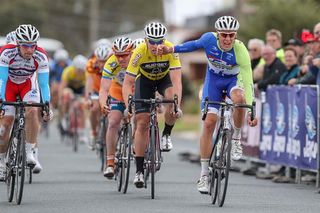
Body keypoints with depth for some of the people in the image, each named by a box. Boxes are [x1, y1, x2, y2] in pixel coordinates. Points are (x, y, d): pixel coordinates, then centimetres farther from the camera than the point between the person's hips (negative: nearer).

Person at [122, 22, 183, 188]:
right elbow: (127, 83, -30)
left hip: (164, 78, 0)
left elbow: (176, 81, -38)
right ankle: (139, 171, -2)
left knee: (172, 99, -34)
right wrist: (128, 107, -43)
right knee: (142, 123, -10)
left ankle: (166, 135, -6)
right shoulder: (139, 52, -33)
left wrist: (177, 106, -50)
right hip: (145, 79, 0)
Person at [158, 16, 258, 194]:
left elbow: (248, 82, -34)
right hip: (214, 78, 2)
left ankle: (236, 138, -11)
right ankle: (204, 174, -3)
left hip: (234, 79, -2)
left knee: (239, 99, -38)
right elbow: (196, 45, 1)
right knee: (209, 122, -10)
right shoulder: (209, 39, -25)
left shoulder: (240, 51, -32)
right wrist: (172, 49, 0)